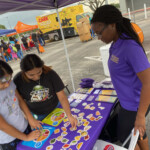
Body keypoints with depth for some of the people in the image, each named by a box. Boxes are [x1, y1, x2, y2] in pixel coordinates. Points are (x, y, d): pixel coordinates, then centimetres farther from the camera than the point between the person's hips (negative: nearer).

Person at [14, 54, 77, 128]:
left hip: (55, 109, 0)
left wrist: (69, 116, -31)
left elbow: (62, 97, -22)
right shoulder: (18, 80, -21)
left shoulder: (50, 74, -23)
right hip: (37, 116, 1)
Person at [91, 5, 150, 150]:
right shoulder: (116, 44, -2)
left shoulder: (130, 47, -29)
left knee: (125, 137, 16)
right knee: (137, 133, 27)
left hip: (134, 105, -7)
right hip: (127, 101, 7)